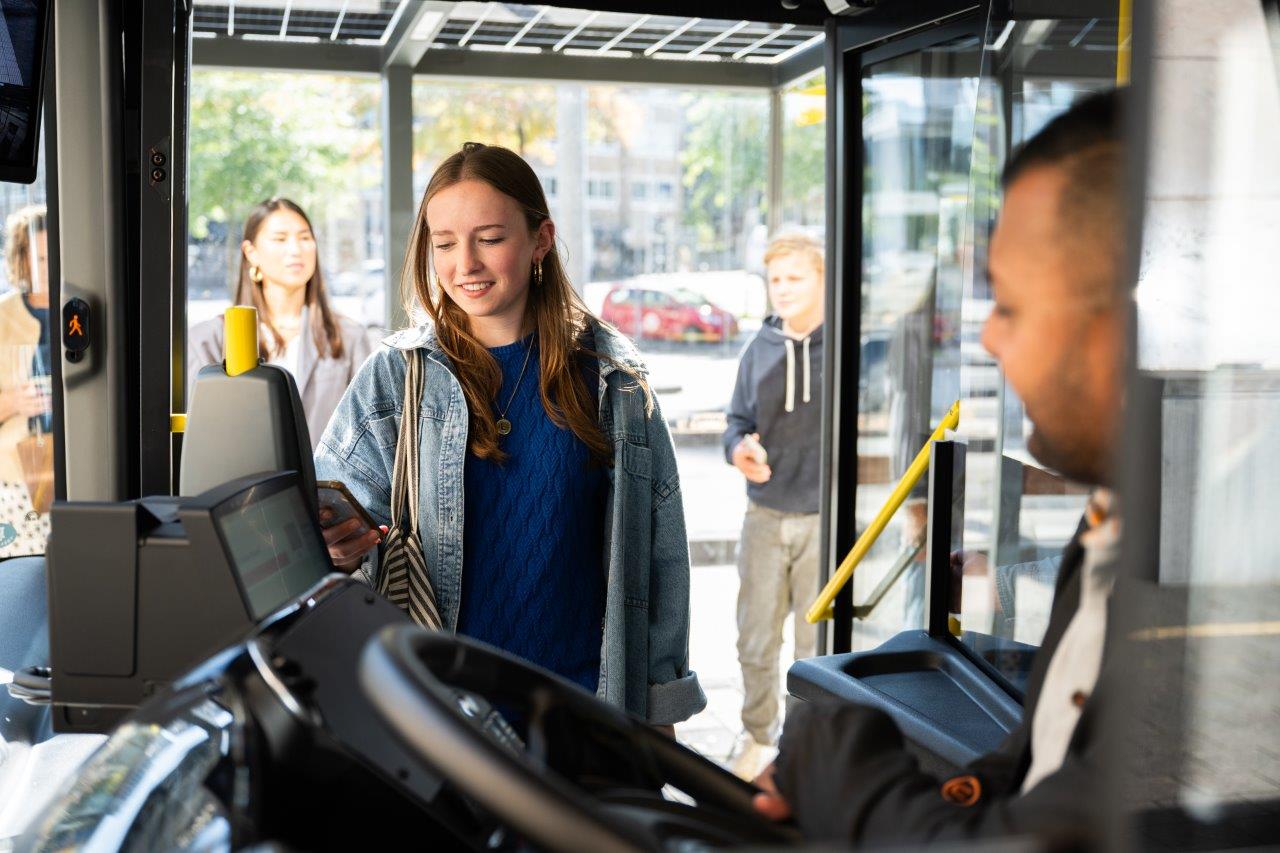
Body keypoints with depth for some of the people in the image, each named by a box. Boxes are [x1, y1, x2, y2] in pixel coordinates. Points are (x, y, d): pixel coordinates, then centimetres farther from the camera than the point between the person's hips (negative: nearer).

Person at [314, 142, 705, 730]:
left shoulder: (611, 376, -2)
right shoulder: (396, 377, -3)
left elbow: (656, 543, 2)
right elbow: (331, 519, -4)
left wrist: (658, 701, 3)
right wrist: (339, 548, -27)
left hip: (582, 688, 1)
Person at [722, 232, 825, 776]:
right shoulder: (760, 350, 7)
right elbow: (738, 420, 14)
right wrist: (739, 449, -9)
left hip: (827, 518, -3)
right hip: (766, 516, 4)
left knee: (818, 643, 7)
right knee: (755, 638, 11)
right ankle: (757, 737, 30)